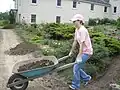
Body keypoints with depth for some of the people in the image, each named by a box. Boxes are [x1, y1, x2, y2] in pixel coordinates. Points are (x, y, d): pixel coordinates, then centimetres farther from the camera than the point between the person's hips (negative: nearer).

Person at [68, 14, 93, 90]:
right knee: (77, 67, 14)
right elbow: (75, 41, 13)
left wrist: (79, 56, -24)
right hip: (83, 51, 9)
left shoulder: (82, 30, -22)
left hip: (87, 52, -9)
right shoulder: (77, 30, 6)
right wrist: (71, 52, 20)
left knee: (76, 67, -5)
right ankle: (87, 78, 34)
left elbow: (82, 44, -25)